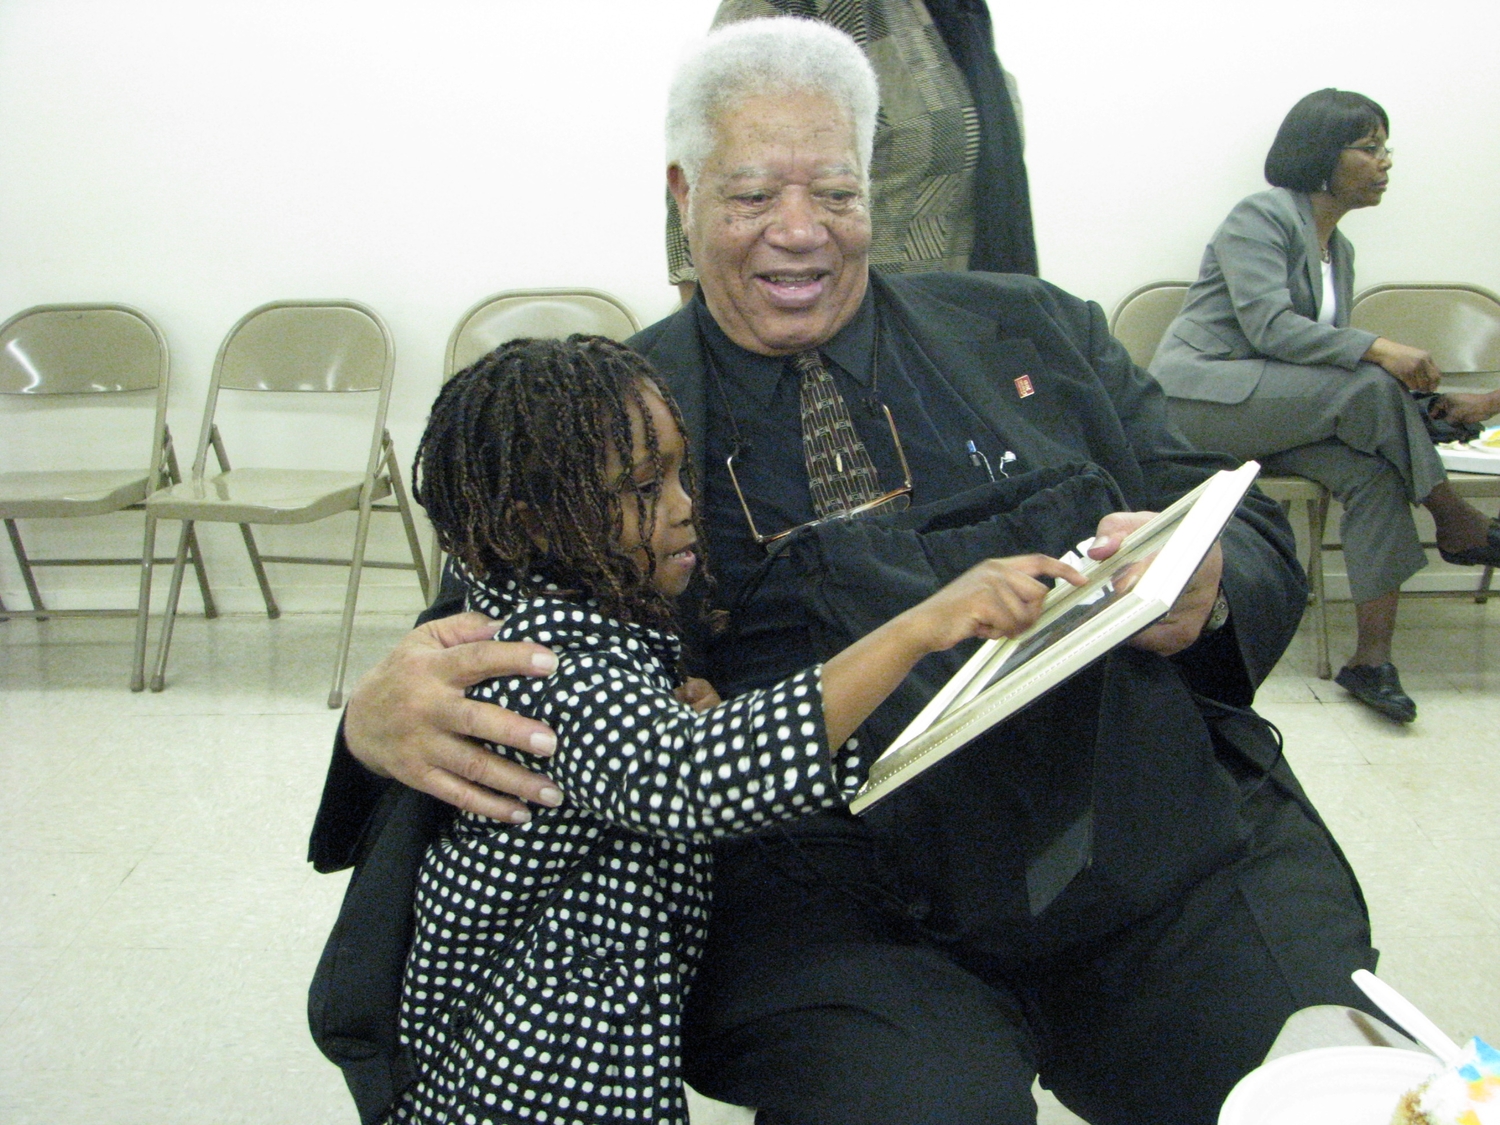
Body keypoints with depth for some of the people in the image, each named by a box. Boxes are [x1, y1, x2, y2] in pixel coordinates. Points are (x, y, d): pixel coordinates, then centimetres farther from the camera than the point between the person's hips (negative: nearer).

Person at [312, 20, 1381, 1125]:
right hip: (832, 914, -3)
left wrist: (1204, 590, -13)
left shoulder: (1037, 332, 12)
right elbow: (482, 644, 6)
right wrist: (383, 715, -18)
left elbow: (1260, 544, 11)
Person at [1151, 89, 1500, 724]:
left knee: (1372, 470, -22)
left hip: (1271, 408, 7)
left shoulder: (1338, 248, 20)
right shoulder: (1261, 217, -6)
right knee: (1370, 388, -27)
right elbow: (1269, 327, -20)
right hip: (1199, 395, -7)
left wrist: (1430, 399, 9)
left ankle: (1372, 660, -25)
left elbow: (1329, 353, 20)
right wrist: (1375, 349, -29)